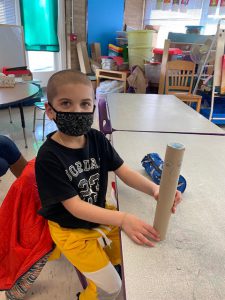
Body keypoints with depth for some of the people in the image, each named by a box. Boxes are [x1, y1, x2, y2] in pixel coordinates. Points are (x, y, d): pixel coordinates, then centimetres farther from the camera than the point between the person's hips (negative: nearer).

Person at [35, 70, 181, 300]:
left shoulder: (97, 139, -10)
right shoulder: (48, 157, -26)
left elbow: (124, 172, -10)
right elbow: (75, 207, -26)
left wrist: (154, 189, -28)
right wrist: (123, 219, -35)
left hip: (100, 216, 6)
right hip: (70, 229, -5)